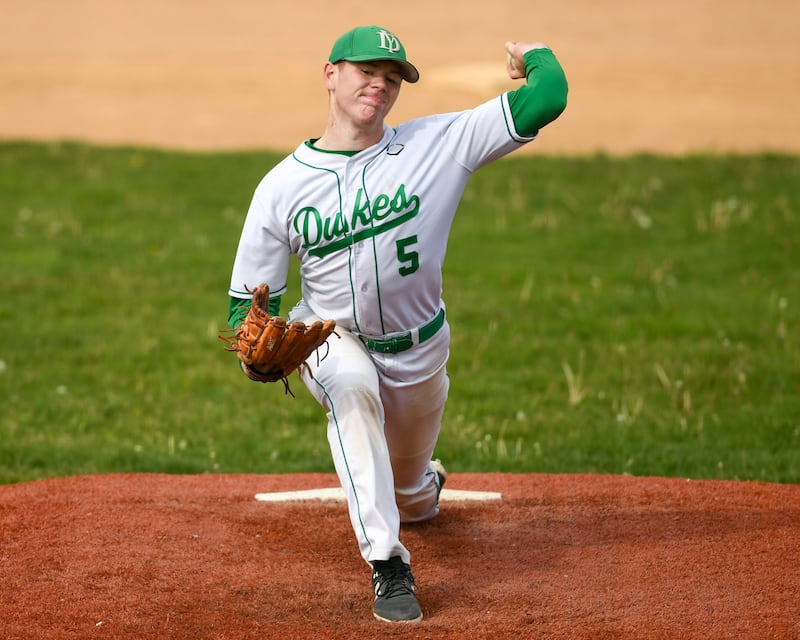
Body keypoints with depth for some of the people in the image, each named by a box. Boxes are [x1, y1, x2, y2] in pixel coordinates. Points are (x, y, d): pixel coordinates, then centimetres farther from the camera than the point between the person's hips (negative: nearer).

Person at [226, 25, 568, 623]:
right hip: (332, 341, -2)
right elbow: (250, 299, -7)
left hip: (419, 349, 2)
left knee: (410, 495, 18)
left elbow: (546, 100, -22)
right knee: (352, 386, -38)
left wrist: (533, 52, -2)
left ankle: (425, 485, 61)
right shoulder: (281, 186, -13)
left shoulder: (438, 144, -15)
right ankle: (388, 567, -35)